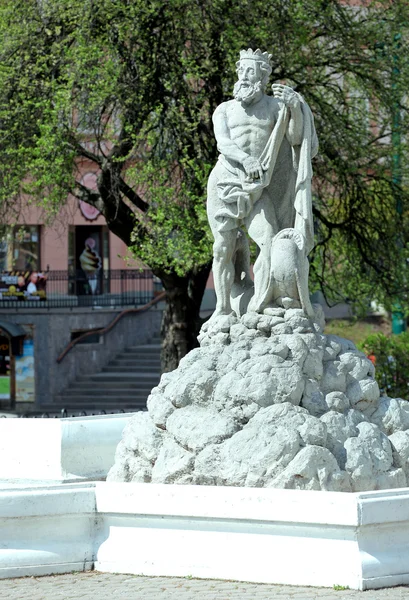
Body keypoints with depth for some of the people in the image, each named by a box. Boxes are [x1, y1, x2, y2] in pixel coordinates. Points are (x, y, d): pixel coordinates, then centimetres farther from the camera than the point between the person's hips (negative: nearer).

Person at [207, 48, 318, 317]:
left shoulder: (275, 106, 9)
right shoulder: (224, 110, 10)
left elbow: (295, 138, -2)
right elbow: (223, 142, -6)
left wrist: (294, 107, -18)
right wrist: (245, 159, -26)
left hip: (256, 191, 0)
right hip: (225, 183, 0)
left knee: (270, 242, -18)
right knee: (224, 248, -3)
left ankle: (259, 305, -16)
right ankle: (223, 308, 2)